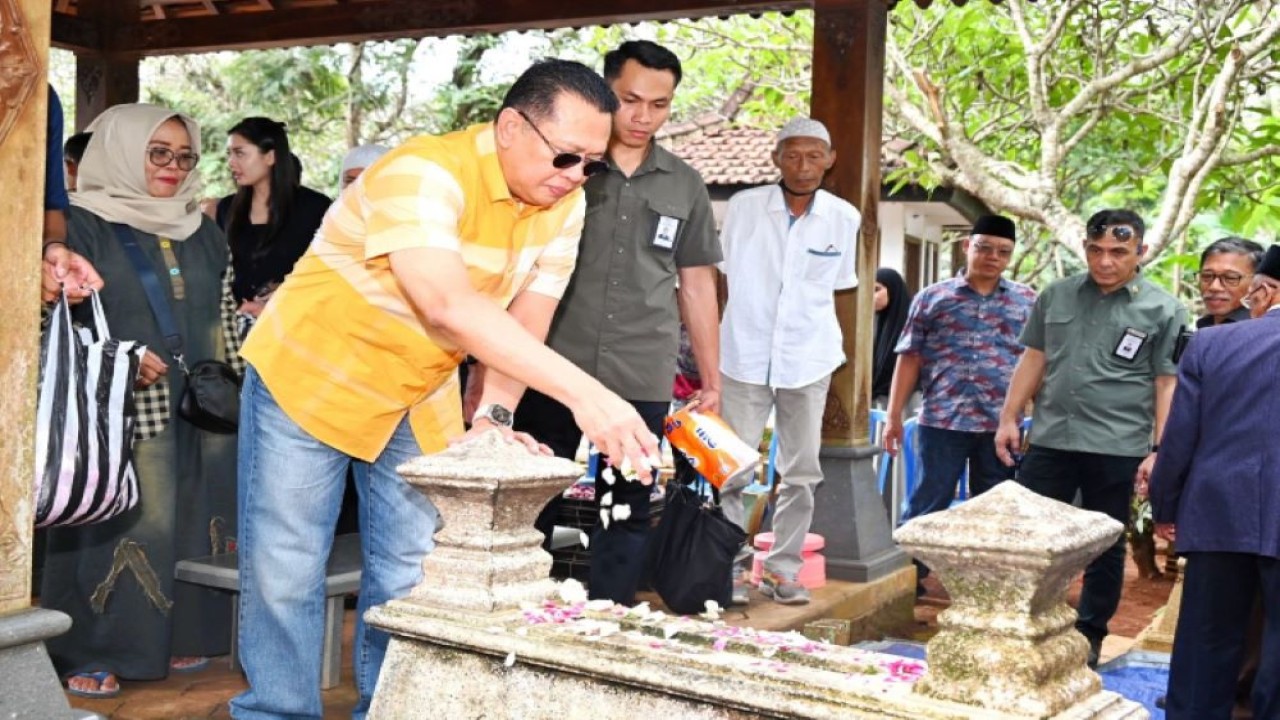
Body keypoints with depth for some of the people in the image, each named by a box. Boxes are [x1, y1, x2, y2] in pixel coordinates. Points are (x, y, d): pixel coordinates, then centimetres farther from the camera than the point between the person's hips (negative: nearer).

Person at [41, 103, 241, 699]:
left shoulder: (203, 232, 15)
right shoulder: (84, 226, -2)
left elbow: (223, 316, 19)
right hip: (122, 412, -5)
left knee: (191, 521, 8)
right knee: (119, 525, -4)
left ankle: (175, 637, 21)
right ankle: (93, 654, 7)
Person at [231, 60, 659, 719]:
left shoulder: (563, 204, -8)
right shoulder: (424, 173, -30)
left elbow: (526, 322, -9)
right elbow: (450, 306, -44)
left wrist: (495, 416, -26)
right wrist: (582, 393, -50)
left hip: (421, 398, 6)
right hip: (308, 379, -6)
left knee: (409, 576, 9)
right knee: (286, 571, 0)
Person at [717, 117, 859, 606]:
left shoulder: (844, 218, 0)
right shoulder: (745, 206, -3)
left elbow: (841, 288, 10)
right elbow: (720, 276, 6)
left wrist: (836, 350, 10)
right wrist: (708, 343, 6)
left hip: (808, 362, 1)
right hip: (743, 358, -1)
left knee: (801, 473, 6)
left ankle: (783, 570, 17)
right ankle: (730, 566, 13)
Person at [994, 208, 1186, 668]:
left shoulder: (1162, 310, -1)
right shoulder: (1056, 296, 8)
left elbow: (1168, 385, -2)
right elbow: (1033, 360, 12)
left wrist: (1159, 450, -8)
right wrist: (1009, 418, 7)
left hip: (1117, 449, -2)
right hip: (1050, 440, 2)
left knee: (1106, 549, 10)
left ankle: (1089, 637, 24)